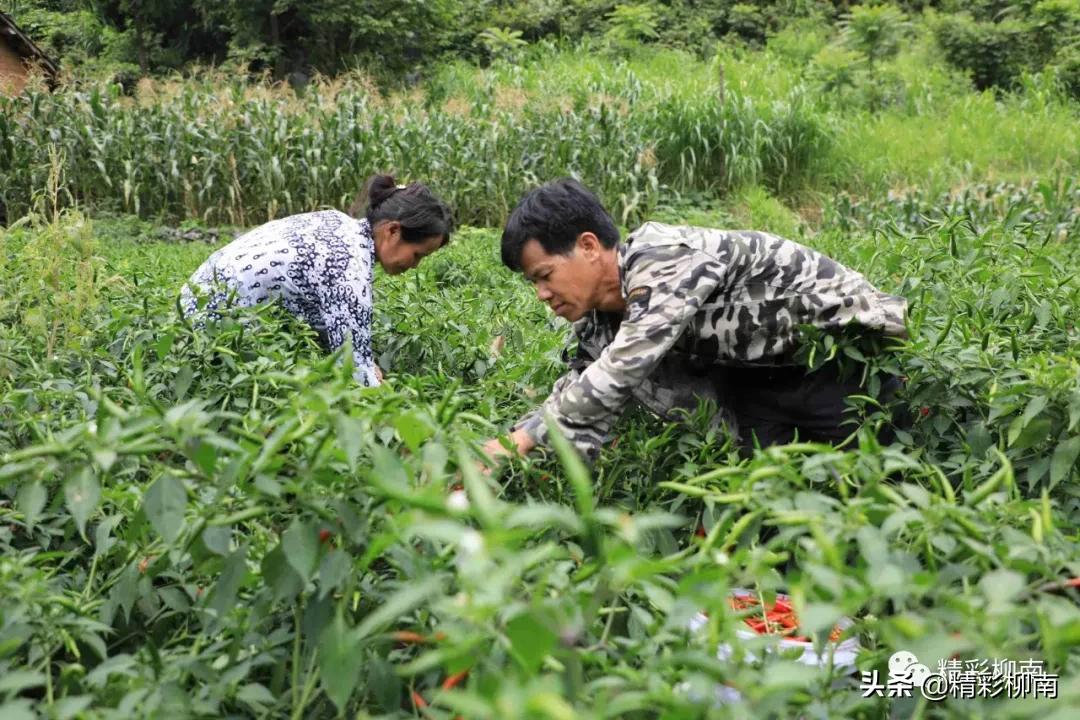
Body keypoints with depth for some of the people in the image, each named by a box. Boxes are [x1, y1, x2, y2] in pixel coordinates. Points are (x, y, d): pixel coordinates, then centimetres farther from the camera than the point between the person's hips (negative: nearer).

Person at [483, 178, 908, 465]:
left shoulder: (665, 260, -32)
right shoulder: (599, 325, -5)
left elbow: (614, 379, -41)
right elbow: (583, 410, -1)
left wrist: (520, 439, -37)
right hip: (760, 375, 8)